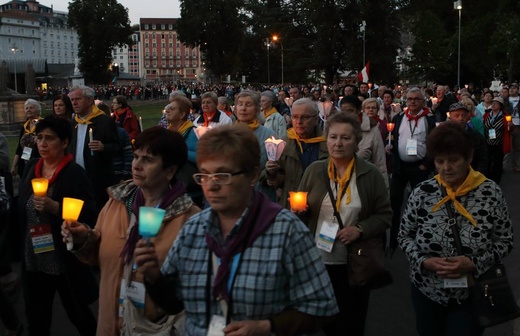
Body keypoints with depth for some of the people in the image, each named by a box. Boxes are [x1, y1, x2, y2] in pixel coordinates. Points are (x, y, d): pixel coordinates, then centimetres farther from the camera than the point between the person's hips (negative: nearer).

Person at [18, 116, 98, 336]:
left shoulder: (75, 173, -13)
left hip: (66, 261, -5)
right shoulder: (31, 168, 5)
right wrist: (19, 248, 11)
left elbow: (88, 216, -16)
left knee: (78, 314, 14)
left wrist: (54, 207, -27)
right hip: (33, 260, 5)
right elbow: (21, 210, 15)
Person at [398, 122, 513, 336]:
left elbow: (504, 241, -5)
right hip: (427, 291, 2)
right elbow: (405, 236, 1)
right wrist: (424, 261, -17)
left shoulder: (490, 192, -11)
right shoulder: (421, 192, -8)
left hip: (472, 294, -2)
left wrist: (474, 263, -20)